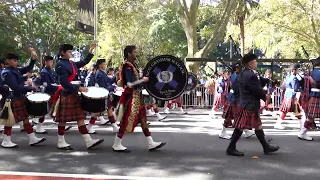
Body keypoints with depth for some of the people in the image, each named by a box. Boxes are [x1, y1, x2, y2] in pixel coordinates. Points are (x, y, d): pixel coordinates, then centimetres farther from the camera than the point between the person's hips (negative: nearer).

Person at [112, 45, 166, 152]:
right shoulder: (128, 66, -17)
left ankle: (151, 143, 17)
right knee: (127, 120, -3)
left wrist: (142, 80, 9)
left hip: (137, 96, 10)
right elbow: (132, 84, -23)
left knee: (143, 119, 11)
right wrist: (143, 80, -11)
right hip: (132, 96, -10)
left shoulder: (132, 65, 14)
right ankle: (117, 145, 7)